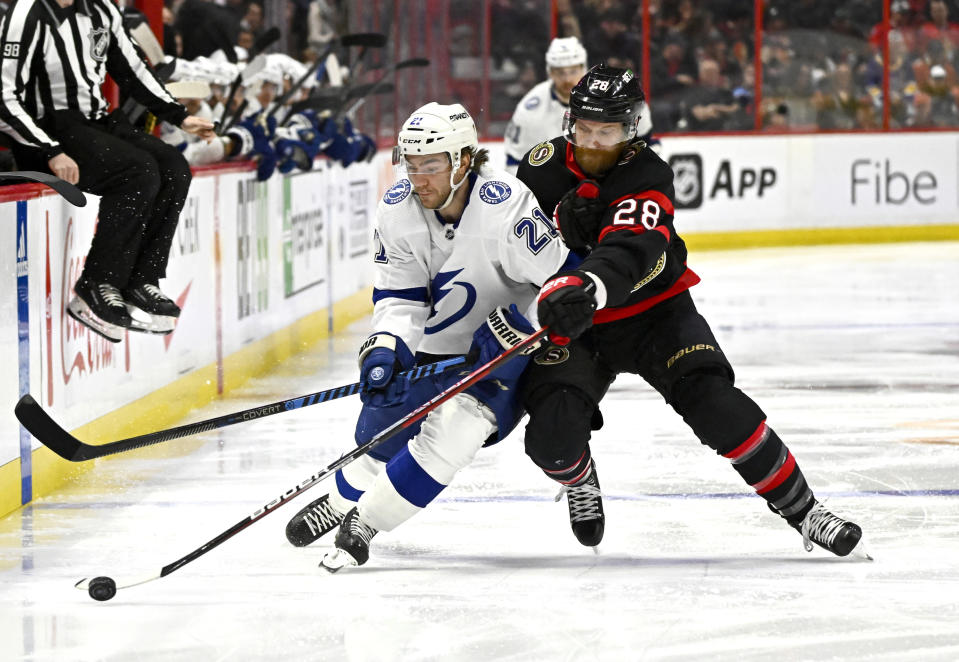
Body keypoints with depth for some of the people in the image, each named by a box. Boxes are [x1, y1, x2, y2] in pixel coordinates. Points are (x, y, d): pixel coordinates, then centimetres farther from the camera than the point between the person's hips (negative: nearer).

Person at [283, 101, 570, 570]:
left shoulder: (507, 207, -29)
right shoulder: (397, 210, -13)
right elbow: (399, 297, -8)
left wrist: (514, 326, -29)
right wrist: (386, 347, -26)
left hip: (498, 353, -5)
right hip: (431, 346, 5)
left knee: (450, 429, -24)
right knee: (380, 436, 11)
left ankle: (364, 522, -9)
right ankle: (340, 500, 44)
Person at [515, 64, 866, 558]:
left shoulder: (647, 176, -19)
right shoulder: (544, 166, -5)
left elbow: (629, 252, -37)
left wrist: (588, 287, -58)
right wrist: (560, 223, -22)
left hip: (653, 311, -2)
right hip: (569, 323, 2)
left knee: (715, 404, -22)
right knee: (553, 434, -21)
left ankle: (801, 510, -9)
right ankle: (580, 484, 18)